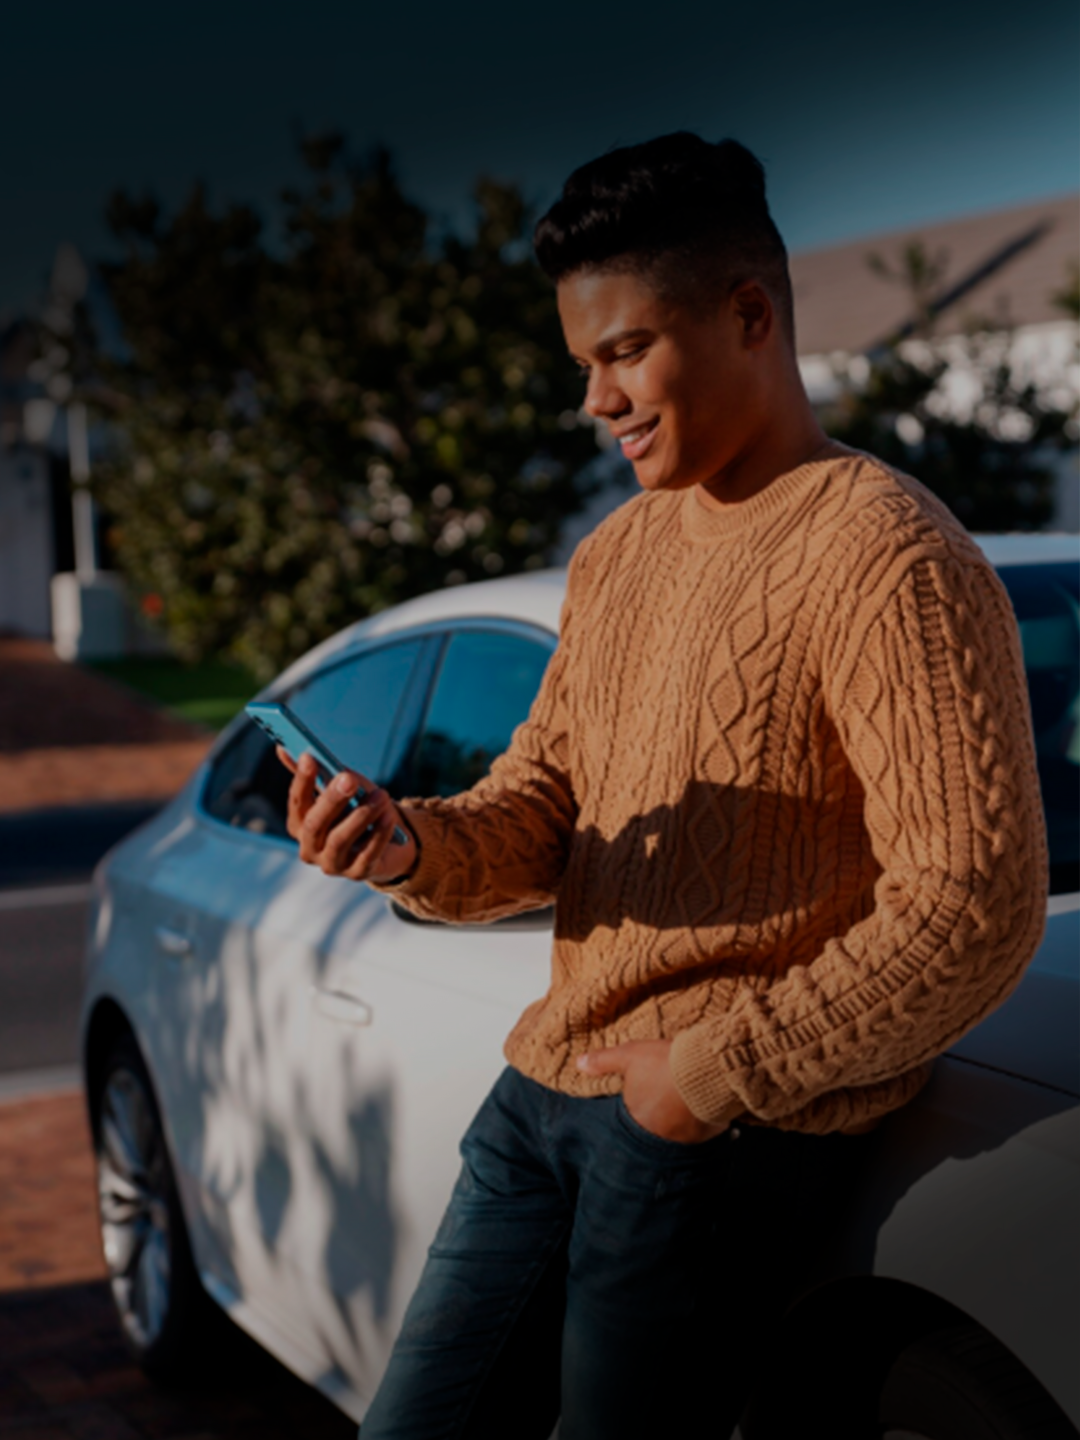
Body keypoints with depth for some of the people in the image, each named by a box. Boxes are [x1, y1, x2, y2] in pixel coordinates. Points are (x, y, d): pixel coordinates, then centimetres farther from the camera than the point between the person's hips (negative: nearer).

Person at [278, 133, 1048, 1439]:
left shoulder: (887, 557, -13)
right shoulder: (618, 551, 15)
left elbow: (978, 908, -18)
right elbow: (539, 805, 14)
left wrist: (717, 1073, -15)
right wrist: (416, 849, -9)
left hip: (732, 1137, -7)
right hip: (541, 1091, 8)